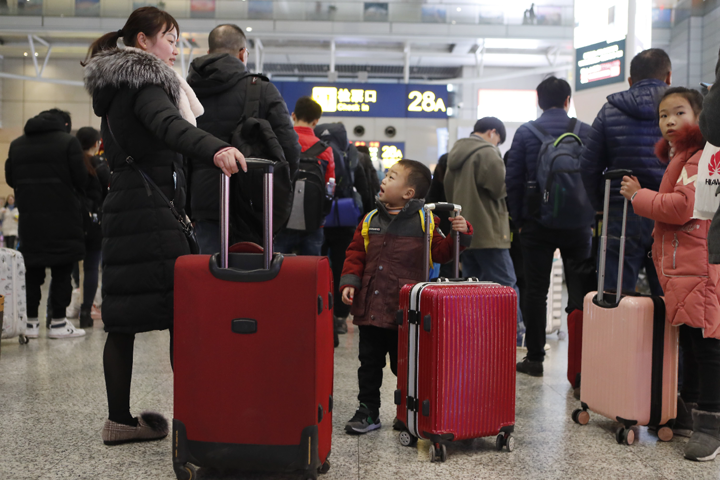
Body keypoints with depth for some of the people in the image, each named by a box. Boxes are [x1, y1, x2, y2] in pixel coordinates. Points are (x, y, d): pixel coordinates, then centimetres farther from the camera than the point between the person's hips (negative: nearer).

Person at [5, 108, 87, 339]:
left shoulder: (16, 145, 11)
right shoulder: (68, 142, -5)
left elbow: (10, 179, 13)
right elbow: (80, 179, -9)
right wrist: (75, 198, 11)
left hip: (29, 220, 5)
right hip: (62, 218, -5)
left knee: (32, 271, 11)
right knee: (61, 271, 2)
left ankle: (31, 321, 13)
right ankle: (58, 322, 3)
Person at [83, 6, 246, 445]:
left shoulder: (115, 87, 24)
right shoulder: (144, 81, -7)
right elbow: (167, 123, -29)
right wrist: (215, 148, -46)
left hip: (122, 207, 10)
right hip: (152, 208, -10)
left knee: (123, 318, 7)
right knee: (180, 312, -8)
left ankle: (119, 418, 12)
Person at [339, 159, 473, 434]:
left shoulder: (425, 221, -3)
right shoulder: (371, 220, 8)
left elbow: (442, 252, -2)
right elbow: (356, 254, 9)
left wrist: (460, 234, -17)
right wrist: (349, 282, -2)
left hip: (405, 312, -4)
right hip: (370, 307, 4)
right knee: (369, 362, 12)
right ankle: (368, 411, 25)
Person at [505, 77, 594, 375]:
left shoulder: (525, 133, 0)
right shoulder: (586, 132, 2)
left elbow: (513, 180, -1)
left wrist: (518, 220, 7)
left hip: (537, 224, -1)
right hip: (577, 225, 1)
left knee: (535, 291, 5)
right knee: (580, 291, 8)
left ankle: (535, 357, 8)